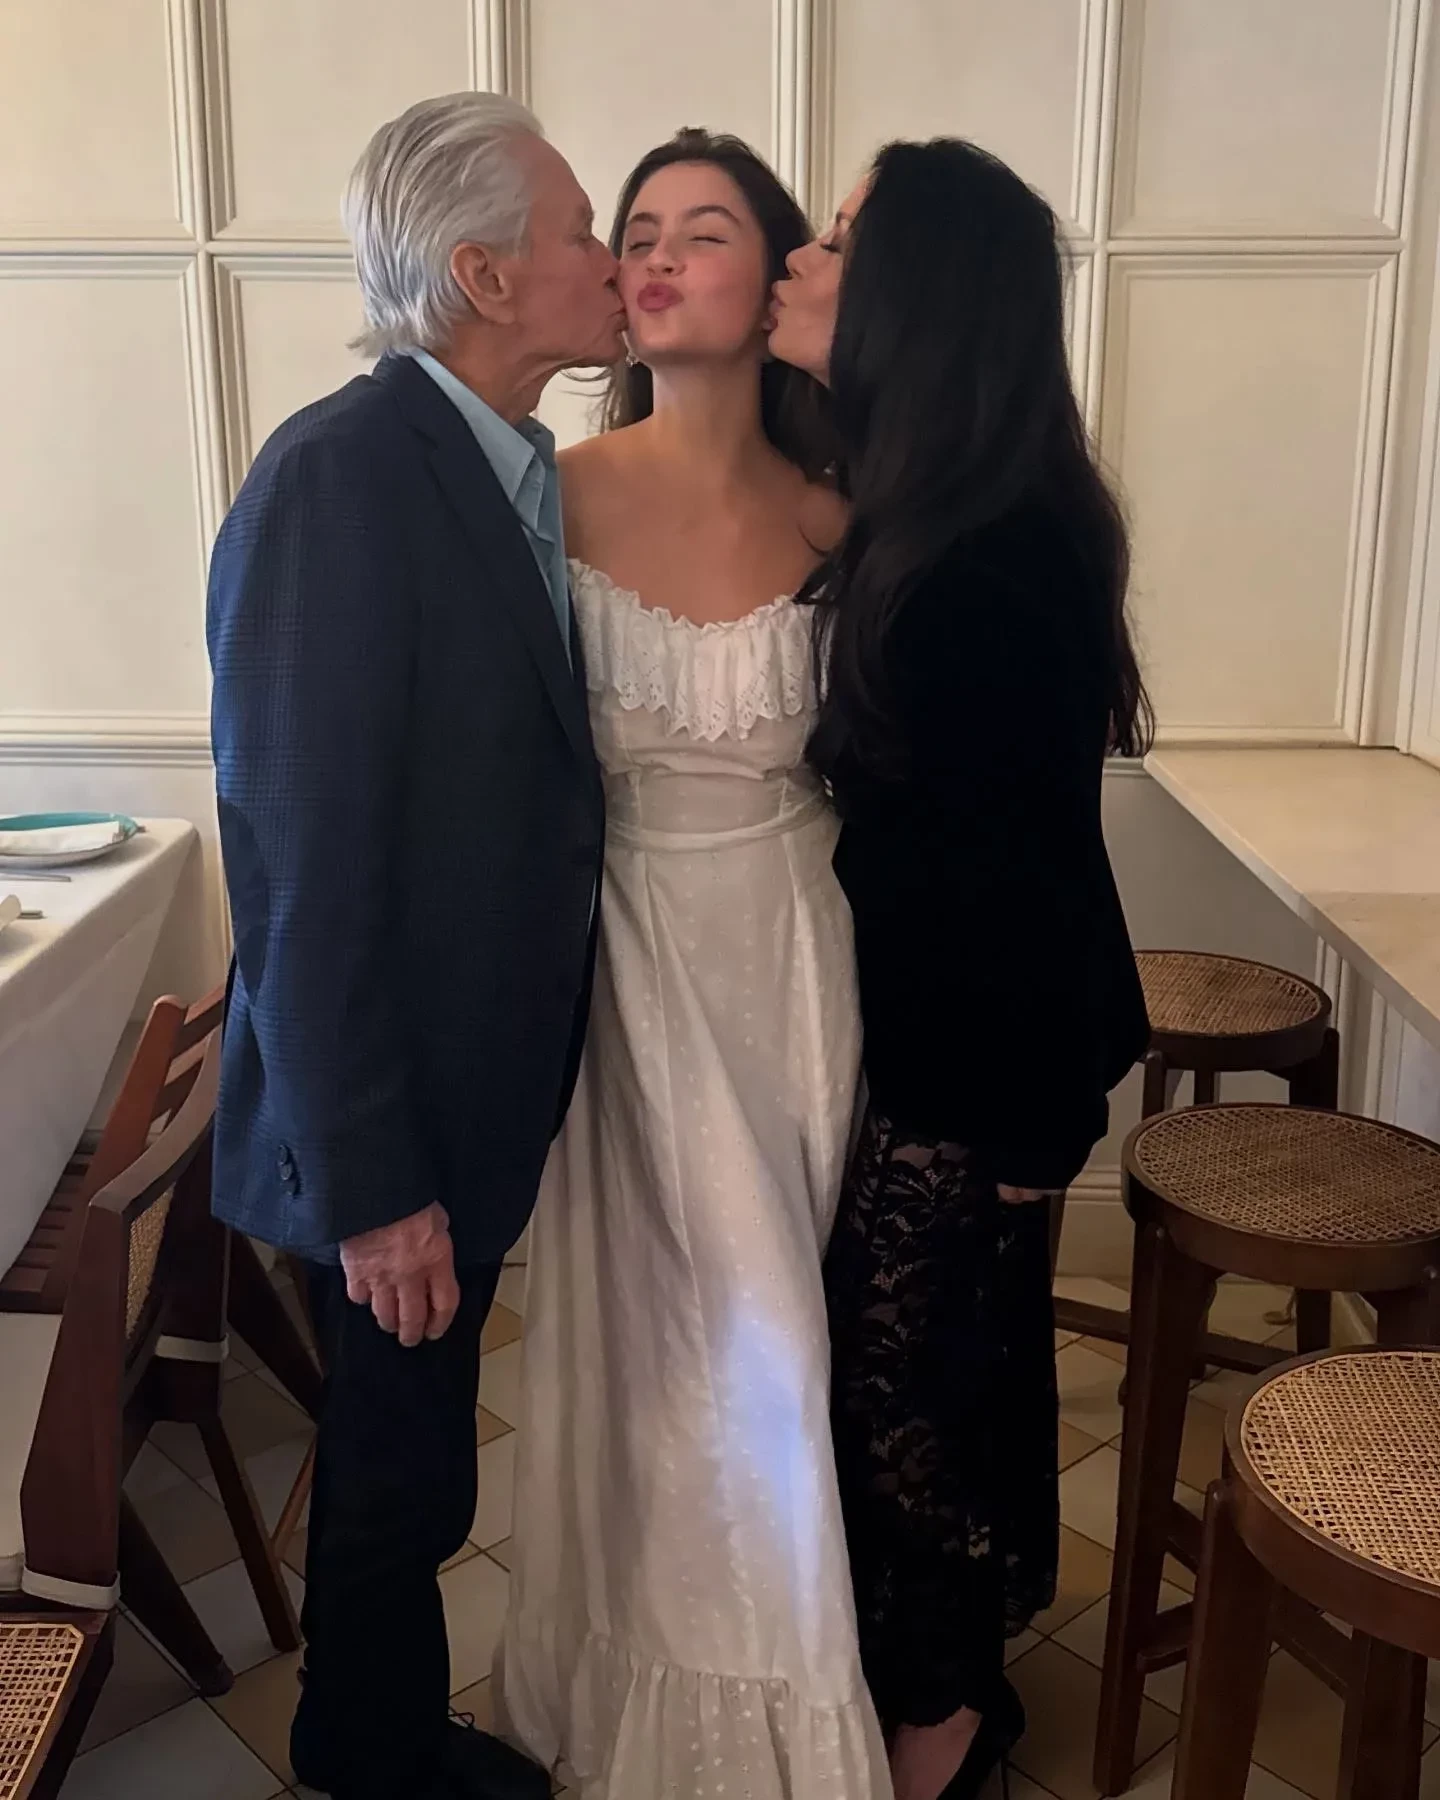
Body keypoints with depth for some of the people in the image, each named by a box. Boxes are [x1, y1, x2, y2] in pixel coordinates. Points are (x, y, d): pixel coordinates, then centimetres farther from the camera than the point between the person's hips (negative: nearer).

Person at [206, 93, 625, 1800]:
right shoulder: (336, 477, -22)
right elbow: (302, 865, -24)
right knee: (400, 1477, 14)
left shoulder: (517, 470, 4)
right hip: (390, 1137, -8)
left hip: (483, 1099, 8)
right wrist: (368, 1183, -20)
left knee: (409, 1457, 24)